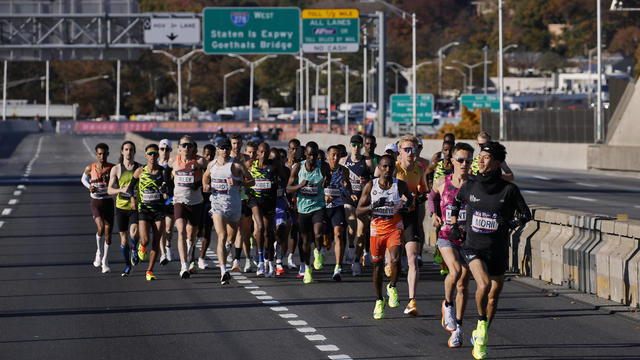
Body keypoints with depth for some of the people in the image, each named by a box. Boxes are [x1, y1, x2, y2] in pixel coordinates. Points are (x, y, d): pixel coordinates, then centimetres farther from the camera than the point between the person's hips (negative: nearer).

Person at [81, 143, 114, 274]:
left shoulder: (113, 168, -6)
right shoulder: (90, 168, -3)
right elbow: (83, 179, 16)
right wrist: (90, 187, -3)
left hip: (108, 202, 1)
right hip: (95, 203, -1)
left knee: (108, 232, 1)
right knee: (101, 228, -21)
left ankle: (105, 262, 17)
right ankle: (99, 252, 7)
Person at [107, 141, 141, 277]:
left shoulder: (140, 168, 1)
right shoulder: (116, 169, 1)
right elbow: (109, 190, 1)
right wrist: (121, 190, -19)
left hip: (135, 208, -1)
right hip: (121, 207, 1)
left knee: (134, 232, -24)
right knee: (124, 238, 6)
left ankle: (134, 250, 6)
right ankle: (127, 264, 24)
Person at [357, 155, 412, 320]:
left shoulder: (401, 185, -2)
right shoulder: (370, 186, -2)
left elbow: (410, 198, 19)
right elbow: (359, 210, -2)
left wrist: (406, 206, -4)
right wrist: (374, 206, -20)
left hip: (395, 228, -1)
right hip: (377, 228, 1)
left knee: (395, 260, -23)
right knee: (377, 264, 9)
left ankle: (392, 287, 6)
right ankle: (379, 301, 24)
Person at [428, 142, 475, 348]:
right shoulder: (442, 183, 0)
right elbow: (432, 196, 22)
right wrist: (434, 214, 7)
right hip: (446, 237, -1)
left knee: (463, 284, 4)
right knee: (455, 271, -27)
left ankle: (458, 329, 17)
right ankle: (447, 304, 2)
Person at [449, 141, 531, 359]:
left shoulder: (509, 190, -7)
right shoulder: (469, 186, -1)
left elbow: (525, 214, 3)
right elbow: (455, 202, 20)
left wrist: (509, 224, -13)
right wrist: (454, 225, 10)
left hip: (498, 250, 1)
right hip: (473, 247, -1)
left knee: (493, 296, 10)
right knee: (483, 284, -25)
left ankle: (480, 336, 31)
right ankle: (481, 323, 0)